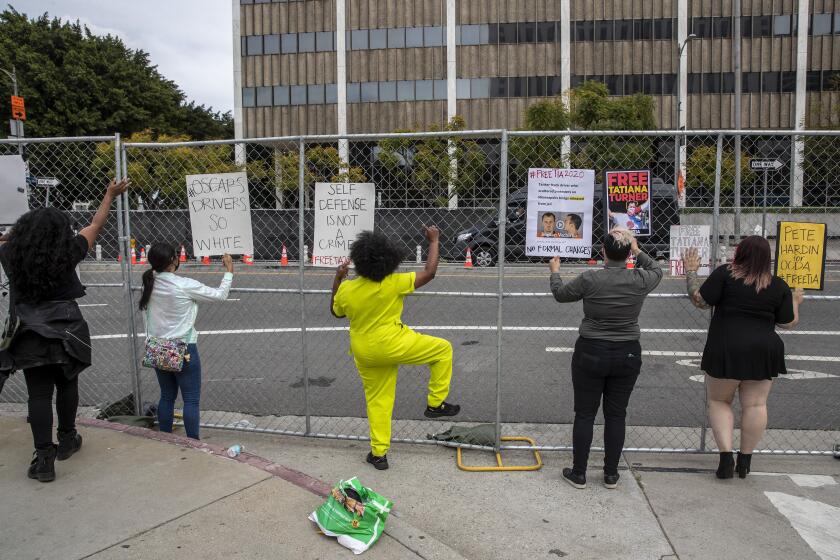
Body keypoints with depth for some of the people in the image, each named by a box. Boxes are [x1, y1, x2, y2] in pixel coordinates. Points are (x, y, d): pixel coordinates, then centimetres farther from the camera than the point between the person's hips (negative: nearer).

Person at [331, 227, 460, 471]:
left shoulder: (345, 289, -9)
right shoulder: (394, 284, -19)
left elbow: (336, 312, 13)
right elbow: (429, 272, -11)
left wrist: (337, 279, 15)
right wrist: (434, 241, -1)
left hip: (364, 354, 5)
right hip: (392, 345, -5)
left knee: (377, 400, 20)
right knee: (443, 349, 11)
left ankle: (378, 453, 26)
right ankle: (435, 404, 15)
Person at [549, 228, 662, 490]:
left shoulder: (590, 279, -15)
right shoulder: (640, 280, -9)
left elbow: (560, 294, 4)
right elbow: (656, 270, 16)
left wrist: (555, 271, 21)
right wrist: (638, 251, 27)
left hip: (591, 353, -2)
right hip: (627, 355, 2)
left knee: (584, 415, 8)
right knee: (616, 415, 13)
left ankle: (578, 473, 17)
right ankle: (611, 475, 22)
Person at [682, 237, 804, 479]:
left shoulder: (725, 273, -9)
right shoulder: (779, 286, 2)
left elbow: (699, 300, -9)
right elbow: (787, 323, 8)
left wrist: (690, 271, 3)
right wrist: (795, 302, 27)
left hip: (726, 350, -3)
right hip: (764, 351, 3)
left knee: (719, 401, 11)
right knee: (755, 405, 10)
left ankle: (726, 458, 2)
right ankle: (744, 462, 18)